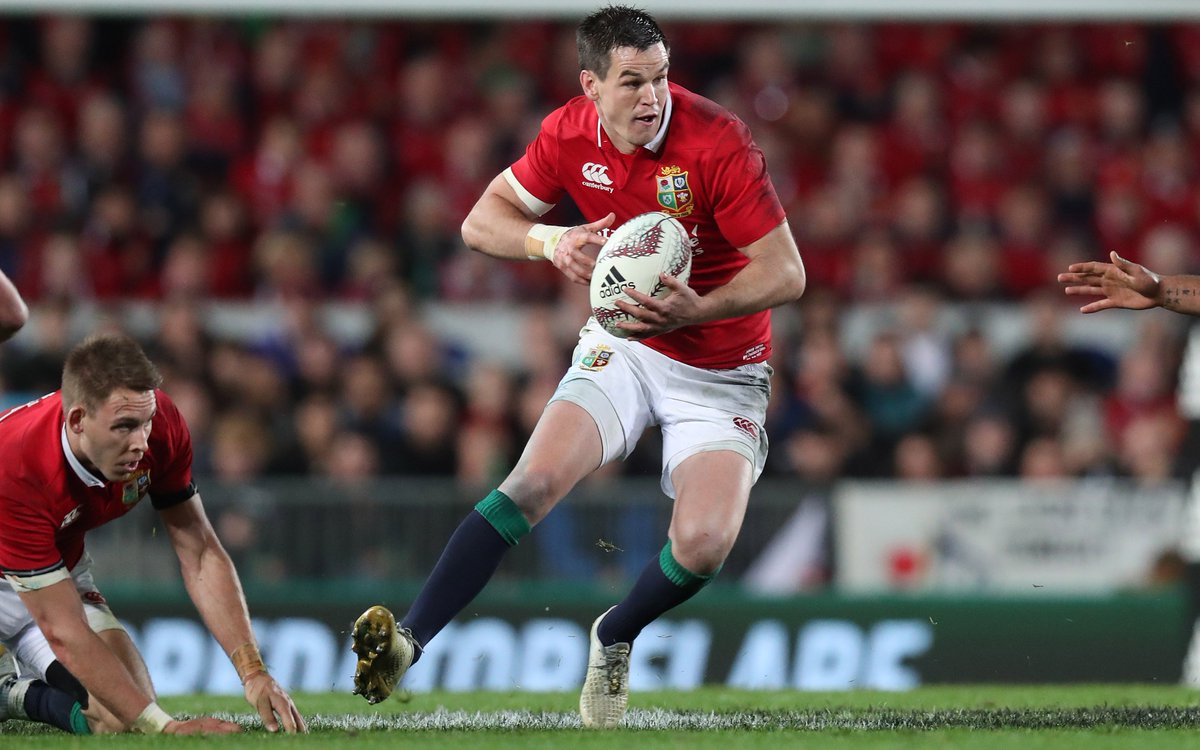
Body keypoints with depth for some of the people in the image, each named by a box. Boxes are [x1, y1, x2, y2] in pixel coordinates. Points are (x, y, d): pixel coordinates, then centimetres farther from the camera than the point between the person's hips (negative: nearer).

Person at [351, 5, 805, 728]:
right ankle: (408, 641, -25)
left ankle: (616, 637, 11)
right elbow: (483, 220, 2)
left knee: (705, 543, -22)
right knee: (536, 480, -23)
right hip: (623, 347, 3)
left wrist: (698, 309, -37)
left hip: (720, 369, -2)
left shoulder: (716, 140, -23)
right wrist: (552, 241, -20)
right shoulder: (570, 134, -9)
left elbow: (786, 273, -20)